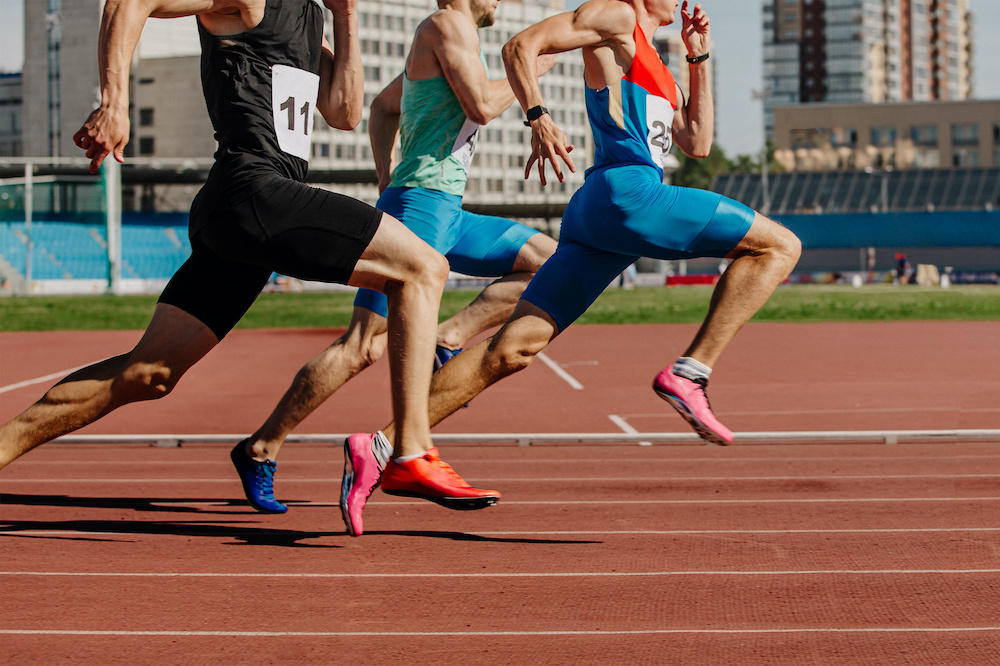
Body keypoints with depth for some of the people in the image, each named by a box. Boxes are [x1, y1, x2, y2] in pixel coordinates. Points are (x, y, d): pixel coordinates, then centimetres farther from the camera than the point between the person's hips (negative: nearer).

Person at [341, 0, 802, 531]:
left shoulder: (653, 67, 33)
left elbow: (696, 144, 31)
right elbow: (520, 46, -3)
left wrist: (698, 58, 27)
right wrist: (538, 118, -15)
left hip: (593, 211, 9)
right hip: (626, 190, -9)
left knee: (513, 347, -1)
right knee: (779, 246, -4)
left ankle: (382, 447, -8)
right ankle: (689, 372, -16)